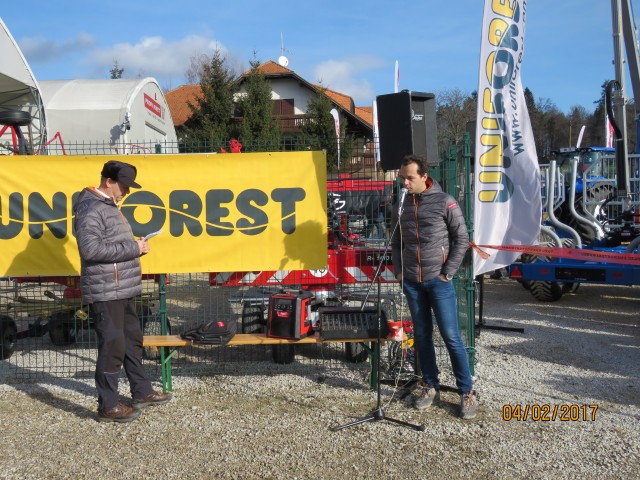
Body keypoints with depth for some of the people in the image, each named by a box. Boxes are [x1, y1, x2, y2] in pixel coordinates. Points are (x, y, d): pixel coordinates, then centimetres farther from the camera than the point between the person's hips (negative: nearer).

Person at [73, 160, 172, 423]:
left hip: (122, 290, 10)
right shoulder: (91, 209, -15)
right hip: (106, 292, -10)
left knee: (132, 341, 17)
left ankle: (142, 392, 30)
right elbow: (90, 249, -25)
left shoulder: (108, 206, 18)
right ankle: (108, 407, 7)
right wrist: (133, 248, -20)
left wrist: (134, 246, 7)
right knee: (112, 347, -4)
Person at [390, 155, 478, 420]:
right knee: (421, 335, 10)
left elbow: (462, 239, -4)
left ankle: (467, 392, 8)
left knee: (451, 336, -3)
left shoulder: (444, 202, -5)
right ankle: (430, 386, 23)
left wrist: (448, 272, -8)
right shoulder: (401, 206, 8)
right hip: (411, 282, 4)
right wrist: (398, 271, 5)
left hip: (438, 281, -4)